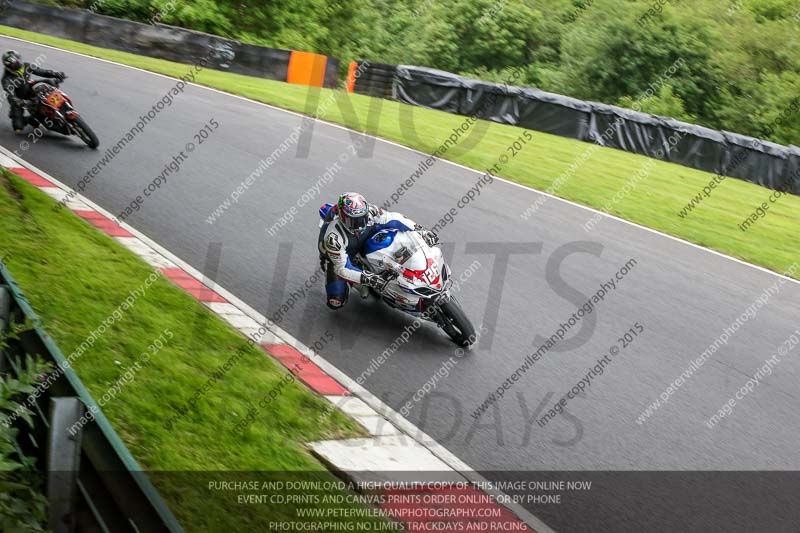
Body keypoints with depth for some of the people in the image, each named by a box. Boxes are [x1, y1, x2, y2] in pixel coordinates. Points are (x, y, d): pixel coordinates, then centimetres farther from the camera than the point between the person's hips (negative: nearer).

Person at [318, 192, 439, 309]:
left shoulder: (368, 211, -31)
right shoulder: (333, 236, -42)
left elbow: (393, 218, -16)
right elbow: (342, 269, -37)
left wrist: (421, 231, -23)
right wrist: (369, 279, -48)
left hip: (362, 244, 4)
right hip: (337, 258, -4)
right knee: (336, 302, -19)